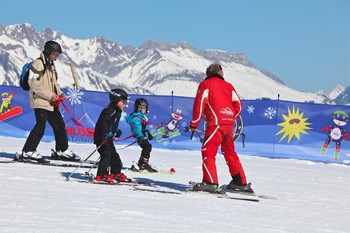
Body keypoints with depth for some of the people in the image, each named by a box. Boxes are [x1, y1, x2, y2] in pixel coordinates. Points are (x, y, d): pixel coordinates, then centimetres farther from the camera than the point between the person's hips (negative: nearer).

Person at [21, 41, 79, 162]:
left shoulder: (51, 65, 18)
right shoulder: (38, 64, -11)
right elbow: (34, 84, -18)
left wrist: (60, 93, 6)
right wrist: (50, 95, -20)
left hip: (51, 102, 9)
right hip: (40, 101, -9)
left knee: (59, 125, 11)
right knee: (40, 126, -13)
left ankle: (62, 150, 24)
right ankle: (28, 151, -7)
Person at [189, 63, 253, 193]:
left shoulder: (205, 84, 7)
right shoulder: (228, 86, 20)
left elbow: (200, 103, -4)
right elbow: (238, 105, 13)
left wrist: (194, 123, -1)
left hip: (216, 123, -6)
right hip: (229, 124, 6)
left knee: (208, 151, -9)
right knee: (230, 153, 17)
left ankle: (210, 181, -23)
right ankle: (240, 182, 20)